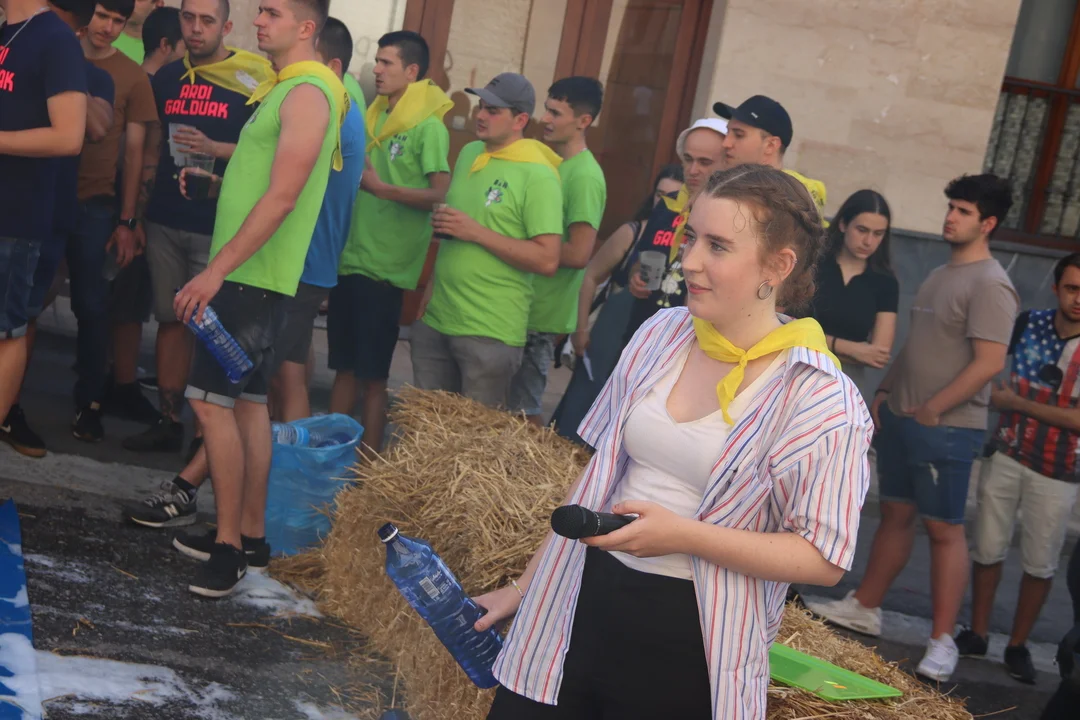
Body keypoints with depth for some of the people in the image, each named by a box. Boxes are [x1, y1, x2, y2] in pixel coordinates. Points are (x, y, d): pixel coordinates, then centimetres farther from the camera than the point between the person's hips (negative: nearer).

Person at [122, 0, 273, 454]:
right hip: (165, 220, 5)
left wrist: (213, 148, -19)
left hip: (218, 225, -5)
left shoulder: (251, 80, -5)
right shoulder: (166, 78, 11)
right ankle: (168, 421, 16)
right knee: (171, 320, 9)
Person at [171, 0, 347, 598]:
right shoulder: (283, 89, 17)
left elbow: (282, 196, -22)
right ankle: (250, 534, 20)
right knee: (247, 401, 12)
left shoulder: (308, 93, -14)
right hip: (250, 274, 10)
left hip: (255, 276, -10)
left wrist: (216, 270, -23)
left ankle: (229, 547, -6)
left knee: (212, 401, -11)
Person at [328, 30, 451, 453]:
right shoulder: (375, 119, 13)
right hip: (349, 259, 7)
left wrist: (382, 188, -25)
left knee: (373, 375, 1)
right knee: (344, 366, 13)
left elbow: (440, 194, -18)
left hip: (384, 268, -7)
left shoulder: (429, 127, -9)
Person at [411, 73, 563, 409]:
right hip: (434, 319, 7)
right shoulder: (469, 154, 10)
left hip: (490, 331, -7)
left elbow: (547, 260, -19)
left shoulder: (538, 176, -13)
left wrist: (476, 232, -21)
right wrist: (431, 287, 15)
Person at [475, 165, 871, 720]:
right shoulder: (661, 334, 3)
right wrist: (526, 585, 15)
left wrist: (683, 535, -21)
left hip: (688, 646, -5)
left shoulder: (822, 401, -14)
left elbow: (824, 559, -13)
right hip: (578, 606, 5)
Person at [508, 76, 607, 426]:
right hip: (521, 304, 9)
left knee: (523, 409, 1)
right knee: (503, 402, 17)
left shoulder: (585, 177, -18)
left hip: (540, 314, -9)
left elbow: (578, 254, -25)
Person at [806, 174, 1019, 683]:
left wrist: (932, 409, -18)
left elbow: (990, 362, -21)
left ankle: (942, 641, 1)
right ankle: (864, 608, 25)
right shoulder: (940, 275, 15)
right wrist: (885, 391, 13)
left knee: (944, 528, -4)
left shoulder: (989, 285, -14)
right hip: (900, 417, 8)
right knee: (895, 514, 15)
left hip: (947, 427, -8)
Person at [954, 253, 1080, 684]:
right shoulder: (1029, 324, -2)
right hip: (1007, 455, 3)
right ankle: (976, 634, 20)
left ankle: (1018, 646, 19)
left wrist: (1016, 402, -15)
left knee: (1041, 563, 5)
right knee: (988, 547, 7)